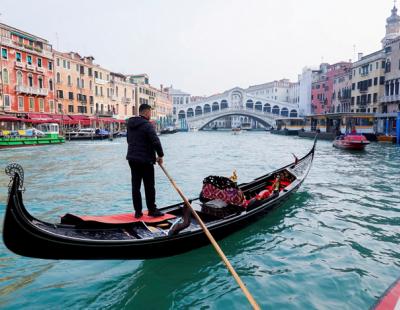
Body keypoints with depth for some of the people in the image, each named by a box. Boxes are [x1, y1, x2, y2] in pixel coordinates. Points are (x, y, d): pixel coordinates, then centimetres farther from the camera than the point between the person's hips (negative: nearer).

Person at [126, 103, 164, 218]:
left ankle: (138, 211, 15)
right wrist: (160, 155, -8)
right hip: (145, 160, -7)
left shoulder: (130, 124, 11)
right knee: (149, 186, 3)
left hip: (132, 158, 8)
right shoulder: (147, 125, -15)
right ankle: (152, 210, 13)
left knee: (135, 185, 9)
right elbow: (156, 142, -20)